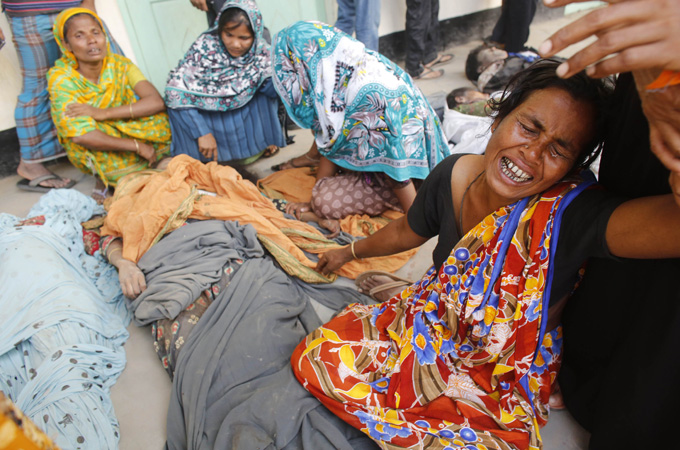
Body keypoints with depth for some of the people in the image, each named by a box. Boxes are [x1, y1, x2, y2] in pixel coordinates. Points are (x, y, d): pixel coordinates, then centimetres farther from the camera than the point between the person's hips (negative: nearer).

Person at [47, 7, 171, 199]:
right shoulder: (61, 80, -18)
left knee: (155, 118, -23)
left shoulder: (120, 65, -10)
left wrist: (103, 113, -31)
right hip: (91, 153, -3)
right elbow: (82, 136, -30)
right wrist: (138, 146, -32)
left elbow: (157, 102, -25)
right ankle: (104, 179, -6)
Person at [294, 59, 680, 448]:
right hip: (429, 326, 4)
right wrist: (351, 252, 22)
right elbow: (406, 233, 6)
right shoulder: (453, 175, -15)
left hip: (502, 384, -3)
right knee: (313, 358, -3)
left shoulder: (572, 210, -29)